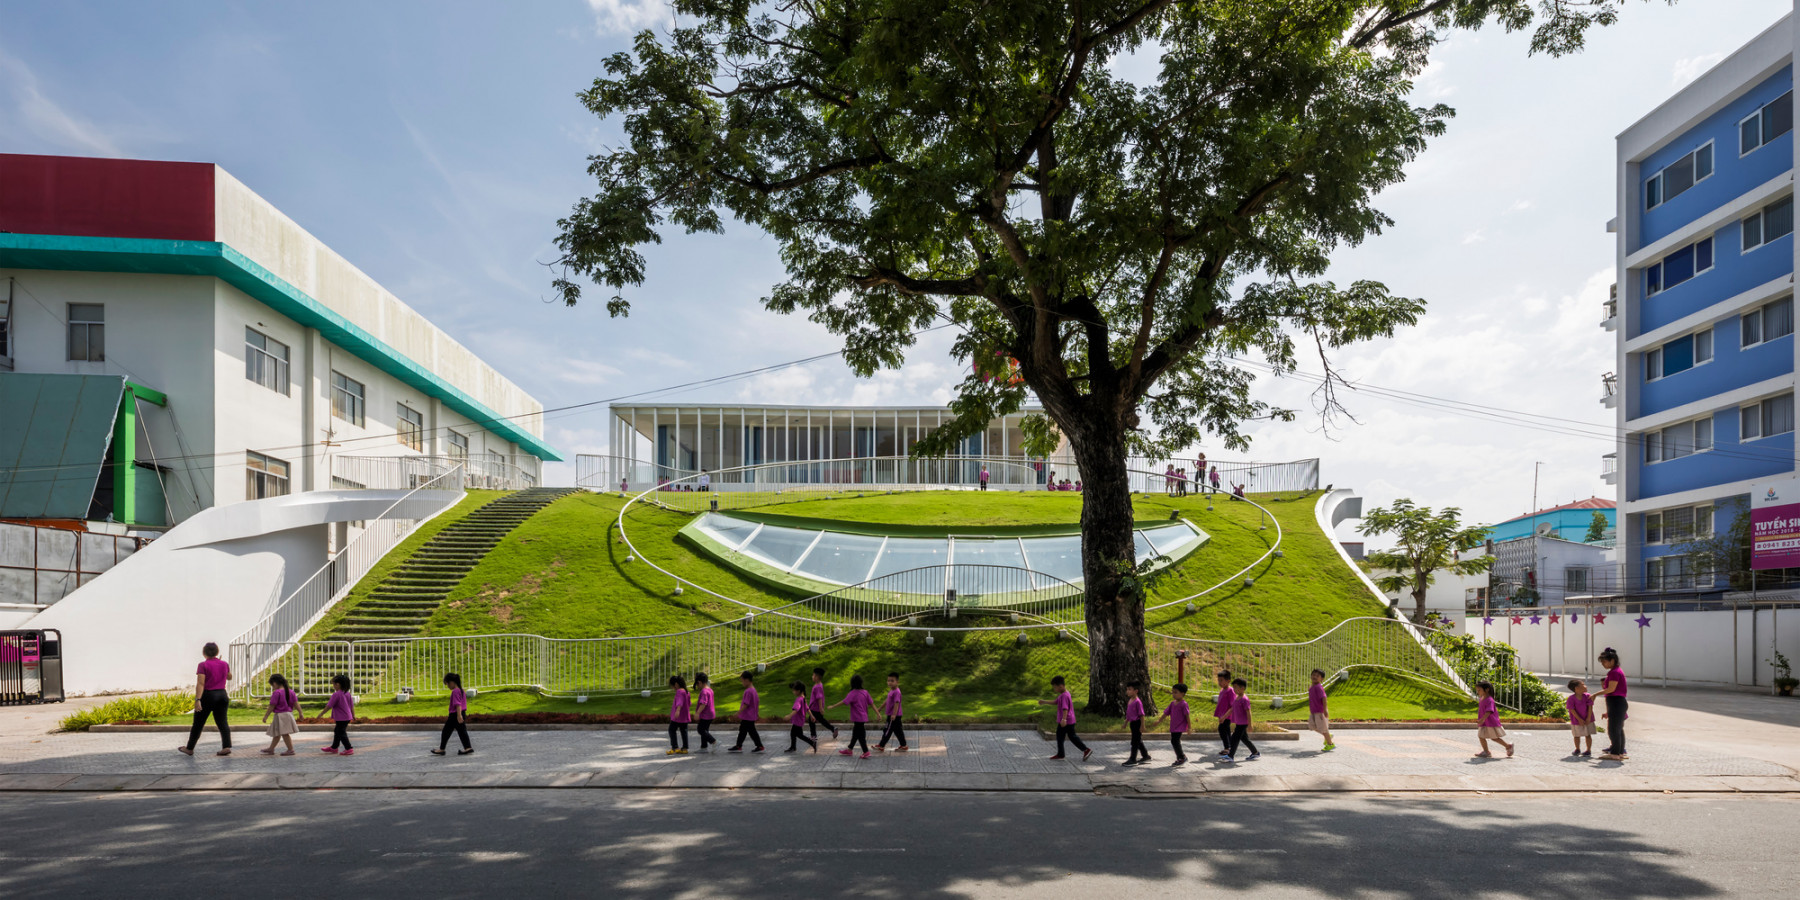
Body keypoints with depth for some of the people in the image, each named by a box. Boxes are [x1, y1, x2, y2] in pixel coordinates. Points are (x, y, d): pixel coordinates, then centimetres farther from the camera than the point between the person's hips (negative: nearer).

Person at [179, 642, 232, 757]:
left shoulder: (203, 665, -9)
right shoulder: (224, 664, 5)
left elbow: (200, 683, -17)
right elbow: (229, 677, 23)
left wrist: (197, 699, -21)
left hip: (207, 696, -4)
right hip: (222, 695, 4)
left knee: (198, 724, 9)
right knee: (222, 722, 2)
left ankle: (189, 749, 22)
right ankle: (227, 746, -12)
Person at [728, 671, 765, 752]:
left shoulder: (748, 691, -22)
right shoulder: (753, 690, 9)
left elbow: (746, 704, -23)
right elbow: (757, 702, 16)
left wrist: (739, 712, -16)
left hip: (748, 717, -10)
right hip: (751, 716, 10)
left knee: (752, 731, -2)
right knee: (742, 730, 17)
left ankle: (760, 747, 3)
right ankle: (738, 746, 25)